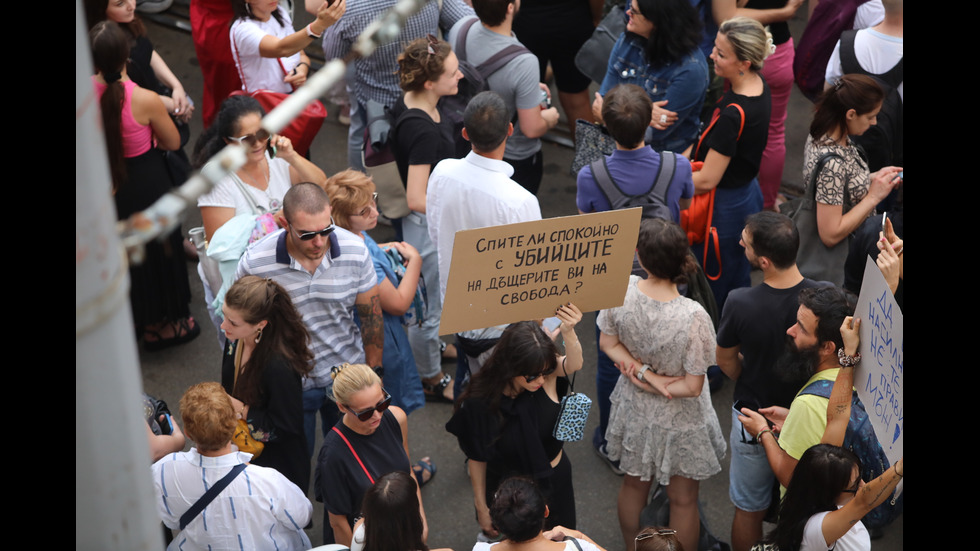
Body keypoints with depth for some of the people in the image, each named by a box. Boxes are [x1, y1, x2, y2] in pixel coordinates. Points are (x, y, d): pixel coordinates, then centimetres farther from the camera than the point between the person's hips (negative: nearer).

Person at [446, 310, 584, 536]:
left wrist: (568, 331, -68)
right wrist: (482, 509, -2)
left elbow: (574, 364, -48)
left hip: (555, 482, 2)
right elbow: (477, 459, -12)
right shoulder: (481, 401, -26)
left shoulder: (547, 373, -24)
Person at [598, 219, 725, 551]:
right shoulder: (692, 318, -35)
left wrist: (644, 374, -14)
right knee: (683, 499, 20)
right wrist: (656, 384, -10)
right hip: (679, 421, -5)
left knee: (633, 485, 30)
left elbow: (608, 343, -8)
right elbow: (693, 386, -24)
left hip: (634, 409, 5)